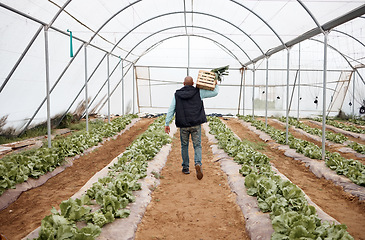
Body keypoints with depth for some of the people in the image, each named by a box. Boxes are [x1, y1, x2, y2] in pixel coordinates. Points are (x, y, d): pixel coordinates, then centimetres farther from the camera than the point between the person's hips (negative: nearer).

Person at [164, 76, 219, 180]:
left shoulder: (177, 94, 3)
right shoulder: (198, 92, 0)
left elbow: (171, 110, 1)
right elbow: (215, 93, 3)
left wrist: (167, 124, 3)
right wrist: (216, 85, 23)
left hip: (183, 125, 1)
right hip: (196, 124, -1)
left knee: (184, 146, 15)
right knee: (197, 146, 5)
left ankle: (185, 167, 21)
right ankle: (198, 164, -18)